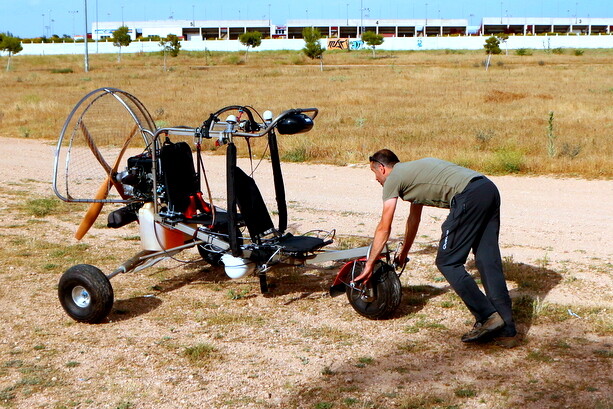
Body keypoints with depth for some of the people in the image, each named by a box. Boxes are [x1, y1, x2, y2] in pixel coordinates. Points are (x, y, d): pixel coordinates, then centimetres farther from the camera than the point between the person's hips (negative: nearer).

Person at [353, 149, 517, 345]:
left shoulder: (393, 179, 10)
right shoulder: (412, 171, 35)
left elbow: (384, 229, 9)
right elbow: (414, 219, 46)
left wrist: (369, 266, 17)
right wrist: (403, 253, 57)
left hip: (469, 196, -9)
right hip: (490, 189, 9)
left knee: (447, 262, 1)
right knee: (489, 262, 9)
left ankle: (488, 317, -5)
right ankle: (507, 329, 7)